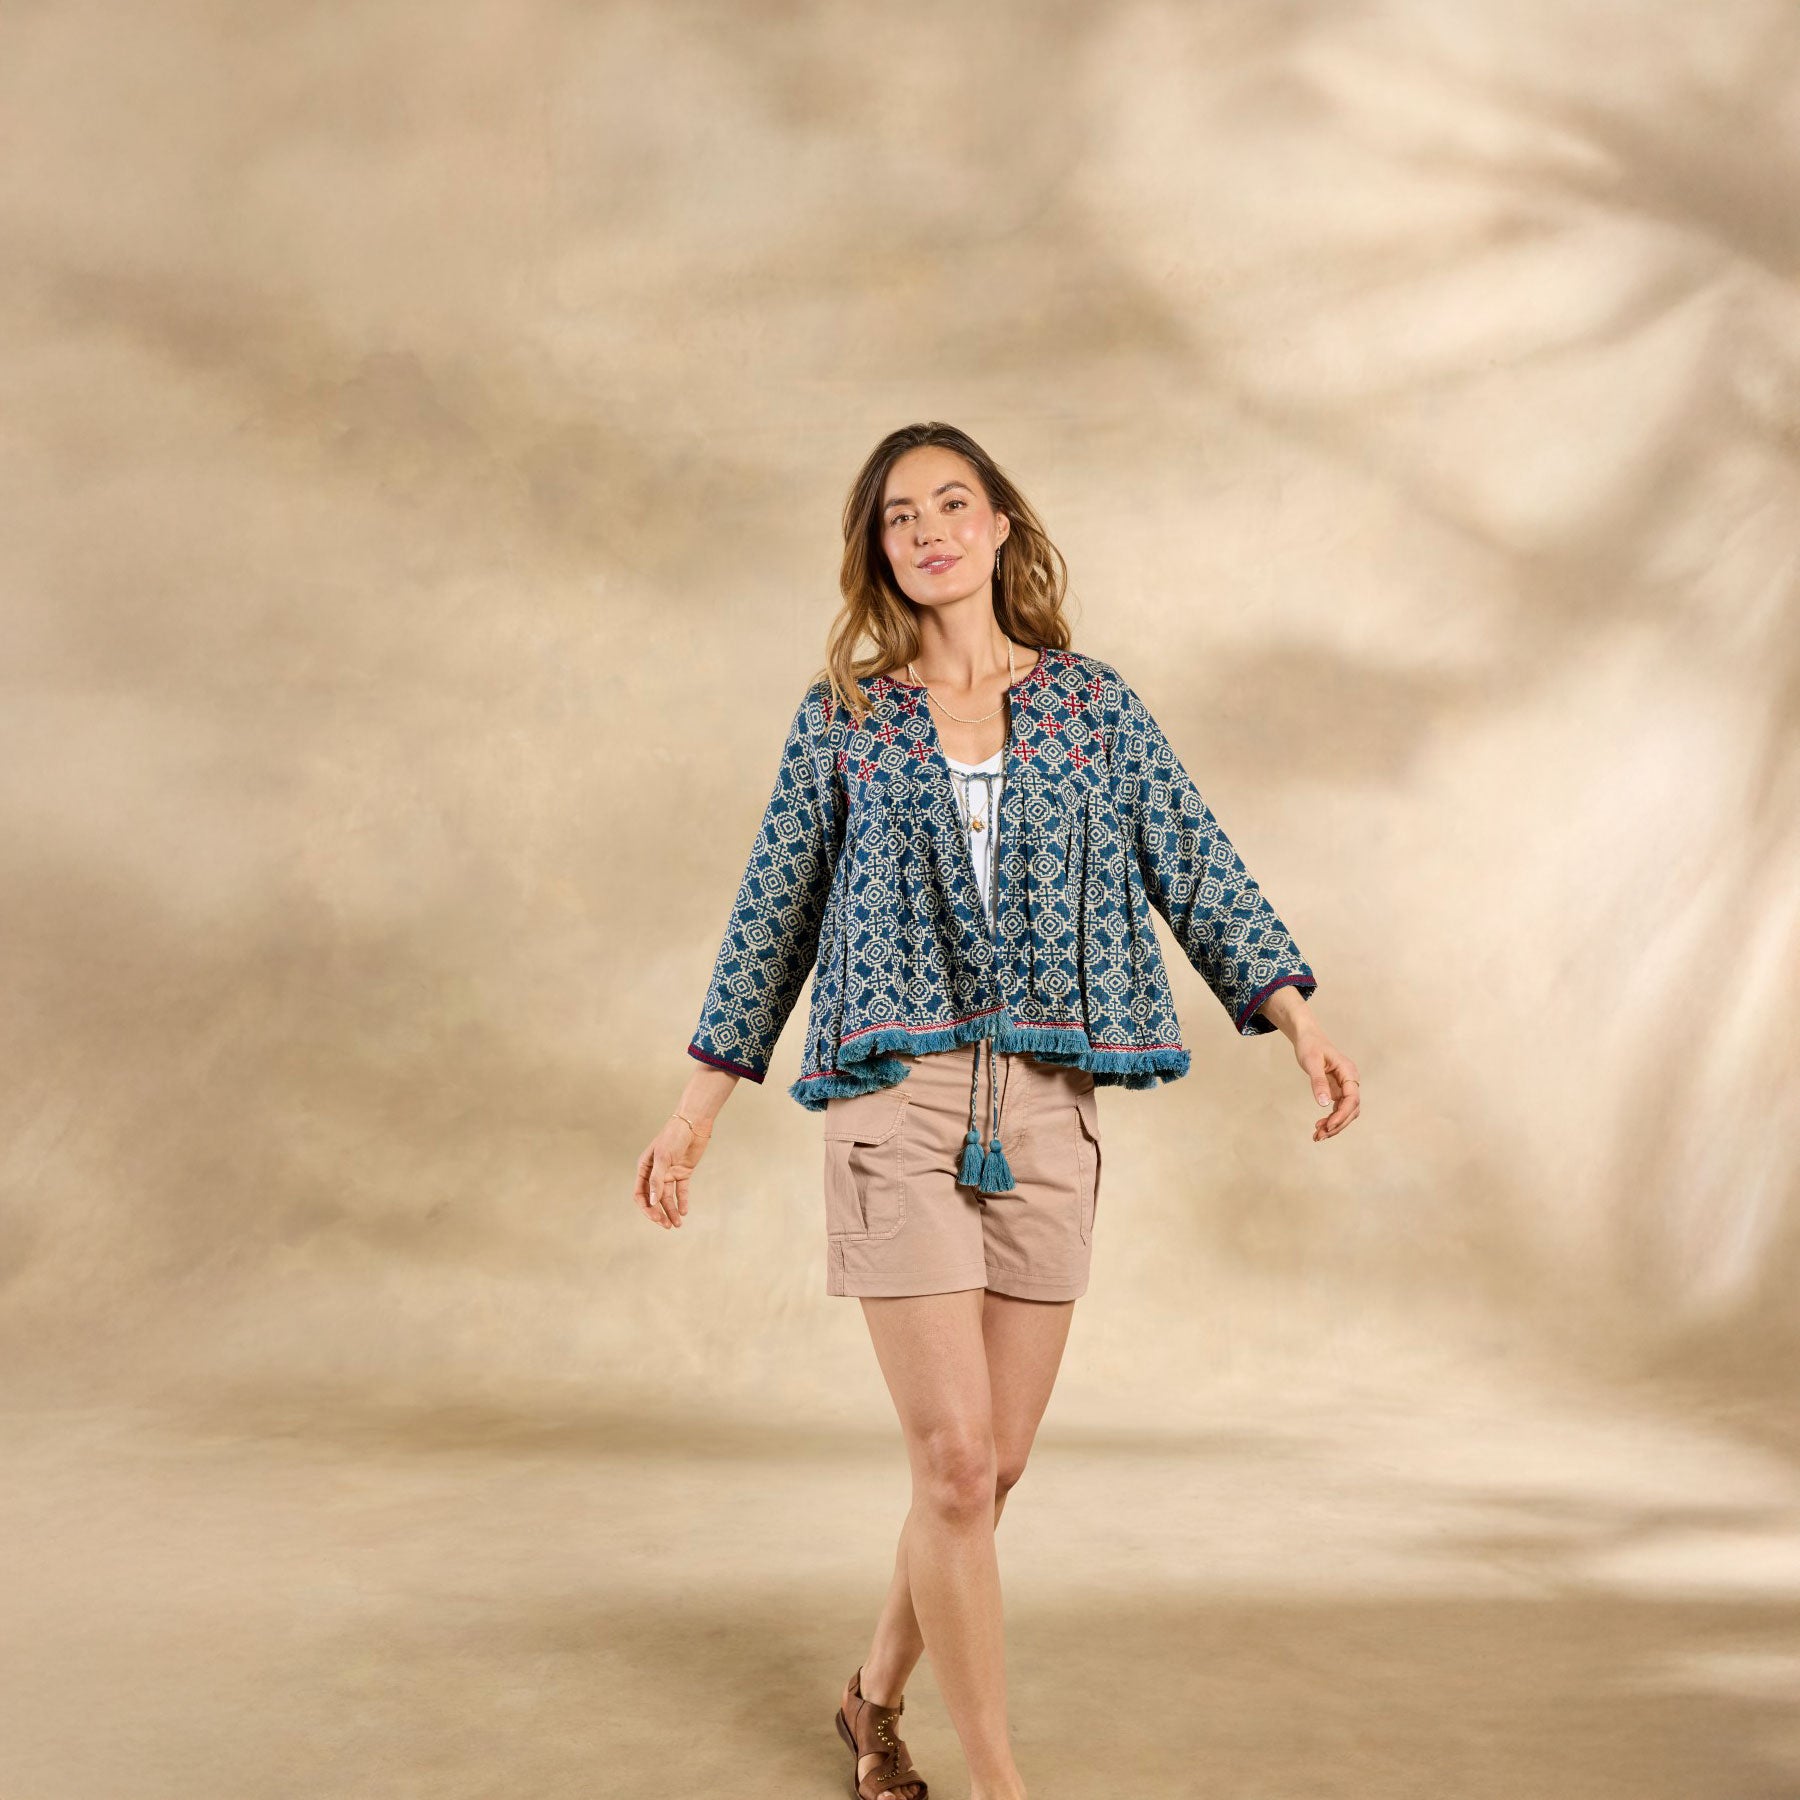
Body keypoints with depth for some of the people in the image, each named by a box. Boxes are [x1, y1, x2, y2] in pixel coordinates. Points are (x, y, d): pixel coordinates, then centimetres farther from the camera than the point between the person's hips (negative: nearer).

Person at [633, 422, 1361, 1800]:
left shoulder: (1092, 704, 10)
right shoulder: (842, 718, 7)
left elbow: (1199, 870, 4)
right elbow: (772, 914, 10)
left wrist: (1299, 1020, -9)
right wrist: (699, 1108, 10)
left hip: (1048, 1112, 2)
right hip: (898, 1102, -2)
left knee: (995, 1464, 7)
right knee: (954, 1459, -7)